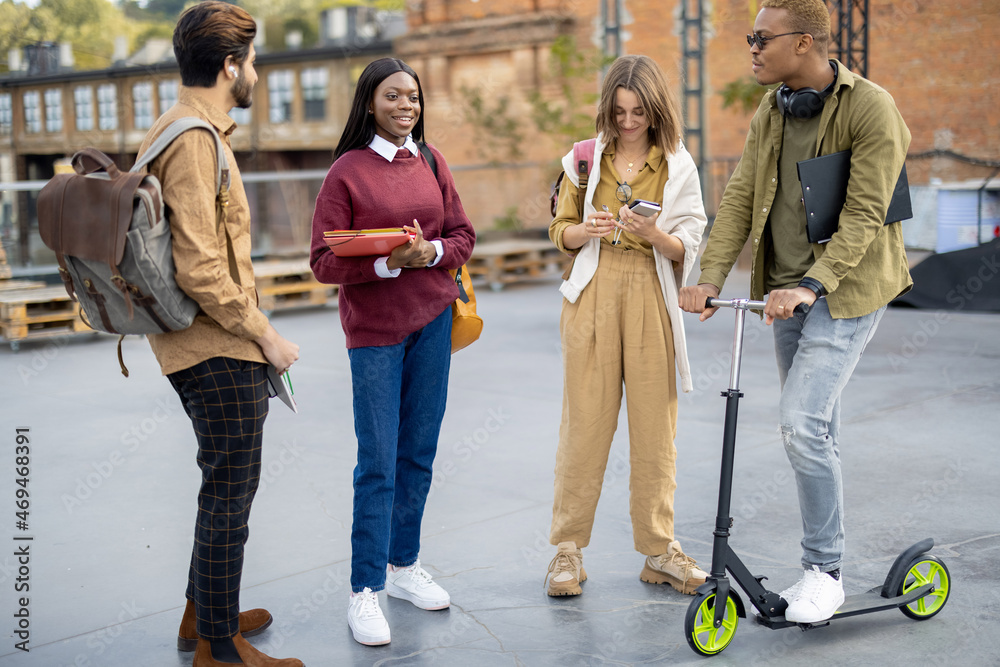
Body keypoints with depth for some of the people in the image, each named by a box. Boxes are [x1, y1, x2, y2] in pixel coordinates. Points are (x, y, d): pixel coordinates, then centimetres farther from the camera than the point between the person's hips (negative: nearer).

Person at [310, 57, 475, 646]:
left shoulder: (431, 161, 8)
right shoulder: (347, 171, -6)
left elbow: (464, 235, 10)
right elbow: (325, 261, -9)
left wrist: (433, 252, -11)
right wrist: (387, 262, -22)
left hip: (433, 321, 4)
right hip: (374, 329, -4)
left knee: (419, 453, 11)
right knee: (378, 462, -3)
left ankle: (405, 565, 26)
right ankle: (365, 591, 7)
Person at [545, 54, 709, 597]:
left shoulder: (677, 166, 7)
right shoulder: (585, 158, 9)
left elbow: (687, 247, 0)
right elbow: (559, 231, 11)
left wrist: (653, 233, -21)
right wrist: (587, 230, -12)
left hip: (651, 301, 0)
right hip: (593, 297, 0)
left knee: (655, 425, 2)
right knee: (586, 421, -1)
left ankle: (659, 549, 14)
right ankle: (568, 547, 10)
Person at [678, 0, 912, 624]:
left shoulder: (871, 108, -13)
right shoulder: (769, 114, 9)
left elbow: (865, 213, -19)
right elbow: (741, 198, 5)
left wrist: (811, 284, -30)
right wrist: (710, 277, -8)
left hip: (845, 290, -7)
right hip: (789, 291, 7)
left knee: (803, 422, -17)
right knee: (814, 430, 12)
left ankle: (826, 572, -1)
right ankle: (822, 569, 23)